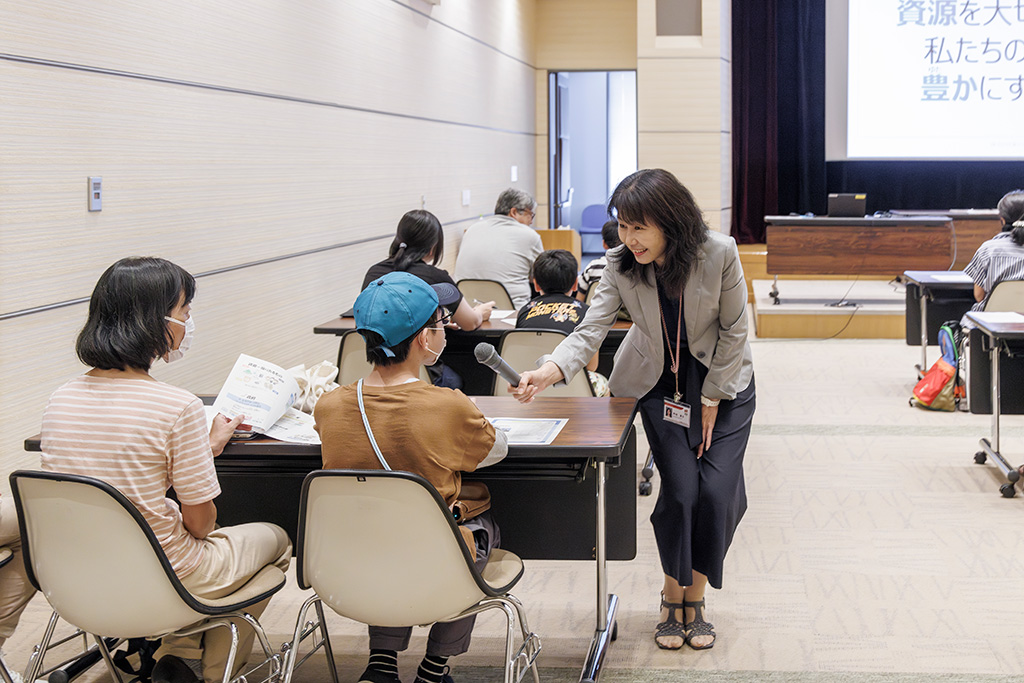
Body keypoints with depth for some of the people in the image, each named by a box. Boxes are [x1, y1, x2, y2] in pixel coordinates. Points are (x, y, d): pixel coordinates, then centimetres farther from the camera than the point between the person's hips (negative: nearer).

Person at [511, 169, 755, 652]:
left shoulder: (719, 255, -24)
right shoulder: (620, 265, -19)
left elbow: (733, 332, -13)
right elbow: (591, 330, -25)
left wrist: (711, 401, -10)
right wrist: (549, 371, -44)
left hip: (723, 380, 0)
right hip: (658, 384, 1)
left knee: (717, 490, -10)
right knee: (680, 488, -12)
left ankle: (695, 598, 10)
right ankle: (673, 598, 8)